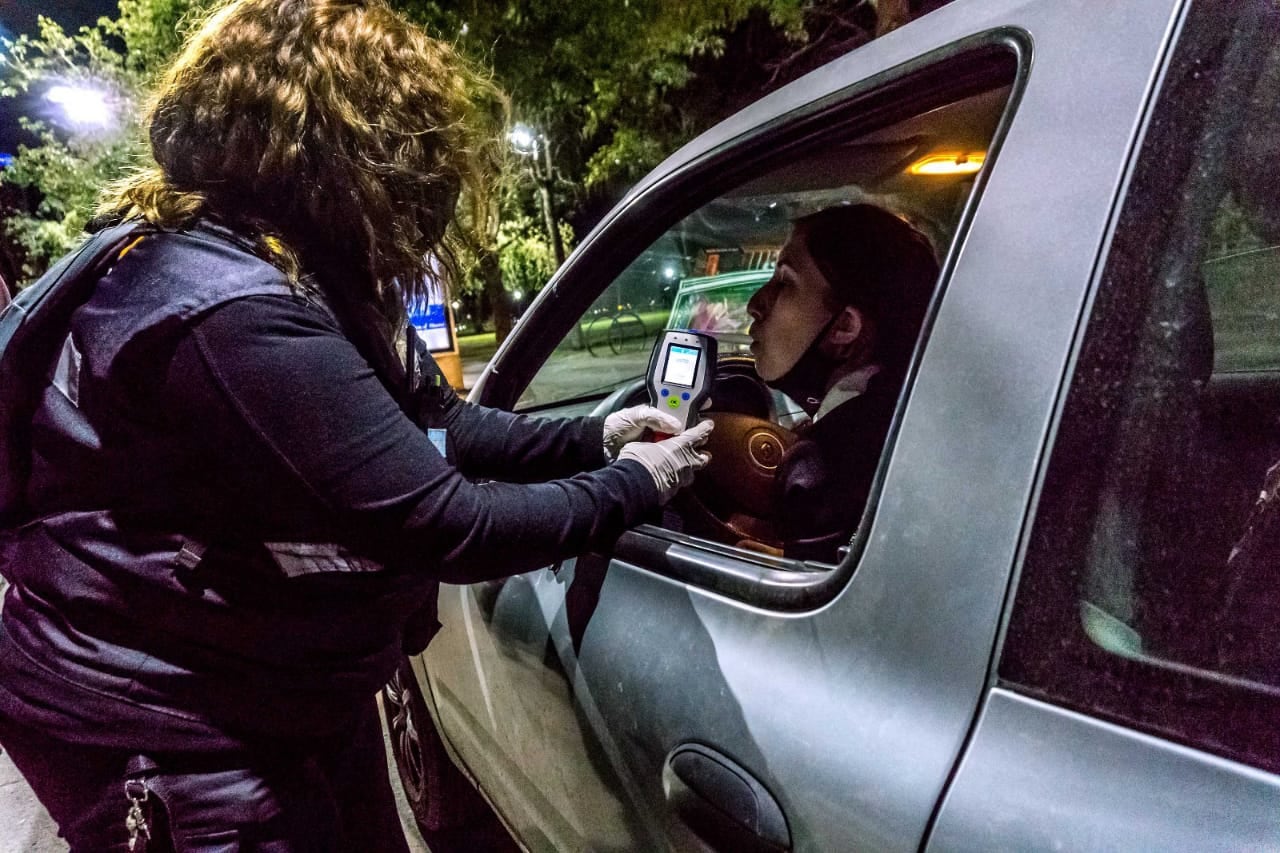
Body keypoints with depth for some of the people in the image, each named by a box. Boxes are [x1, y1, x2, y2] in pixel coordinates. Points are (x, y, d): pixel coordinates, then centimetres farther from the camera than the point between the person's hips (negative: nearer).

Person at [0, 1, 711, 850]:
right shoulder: (235, 311, -32)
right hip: (161, 724, -9)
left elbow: (436, 423, 5)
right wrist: (632, 487, -18)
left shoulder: (303, 272, 1)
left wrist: (591, 438, -4)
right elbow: (442, 526, -31)